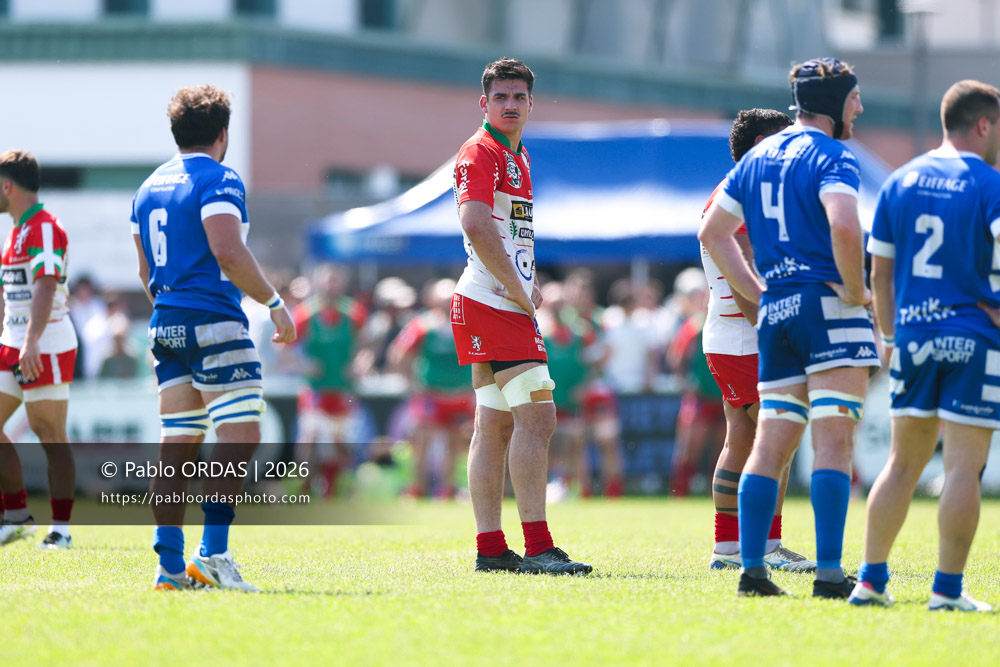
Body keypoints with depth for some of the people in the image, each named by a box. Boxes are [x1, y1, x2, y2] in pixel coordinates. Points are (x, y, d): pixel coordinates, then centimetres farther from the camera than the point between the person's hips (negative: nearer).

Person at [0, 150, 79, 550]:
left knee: (51, 438, -7)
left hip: (46, 348, -10)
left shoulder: (44, 228, -14)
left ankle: (60, 530, -3)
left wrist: (32, 342, -35)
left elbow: (45, 288, -25)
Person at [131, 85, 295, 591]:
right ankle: (212, 552, -19)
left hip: (165, 324, 8)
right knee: (240, 434, -9)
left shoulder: (148, 188, 18)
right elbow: (227, 252, -19)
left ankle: (170, 564, 3)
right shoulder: (219, 181, -7)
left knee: (177, 445, 7)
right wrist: (274, 303, -12)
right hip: (213, 321, -8)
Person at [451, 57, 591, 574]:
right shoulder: (480, 153, -10)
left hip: (505, 305, 10)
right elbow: (476, 225, -23)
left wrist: (524, 283, 14)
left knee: (495, 425, 9)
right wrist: (516, 287, -19)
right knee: (536, 416, -15)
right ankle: (537, 547, -18)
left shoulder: (517, 156, 22)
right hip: (494, 305, -10)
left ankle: (490, 548, 10)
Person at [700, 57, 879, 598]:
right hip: (827, 308, -7)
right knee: (834, 442, -8)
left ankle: (752, 568, 3)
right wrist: (856, 290, -12)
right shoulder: (832, 157, -8)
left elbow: (712, 233, 20)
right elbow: (843, 226, -26)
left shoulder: (758, 157, 17)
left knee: (770, 446, 8)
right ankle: (829, 571, -13)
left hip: (774, 312, 7)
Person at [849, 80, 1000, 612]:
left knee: (903, 462, 13)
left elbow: (880, 271, 13)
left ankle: (871, 578, 11)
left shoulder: (901, 182, 11)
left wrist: (889, 334, 21)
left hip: (913, 335, 5)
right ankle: (948, 588, -5)